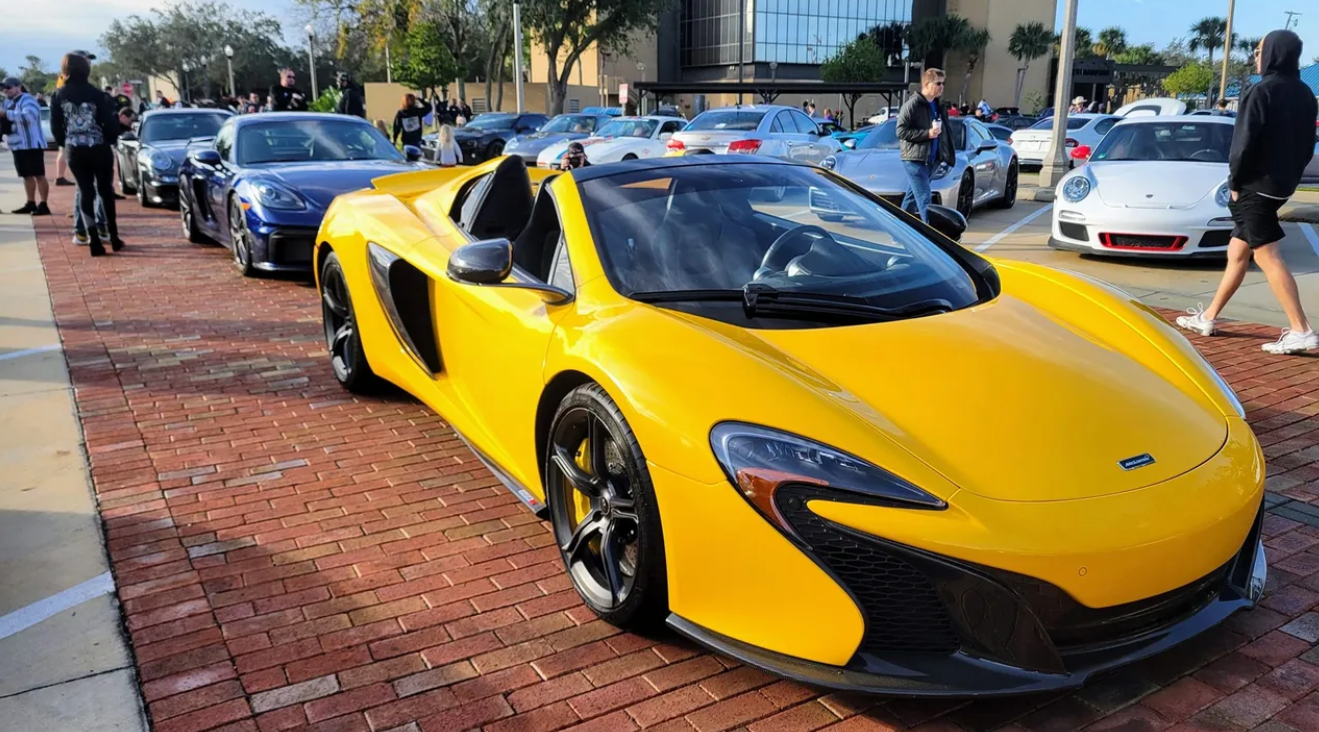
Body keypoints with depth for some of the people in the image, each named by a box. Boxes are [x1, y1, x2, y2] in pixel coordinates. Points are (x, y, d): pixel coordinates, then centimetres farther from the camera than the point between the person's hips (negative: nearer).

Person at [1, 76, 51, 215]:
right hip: (17, 145, 9)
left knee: (39, 175, -7)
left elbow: (28, 116, -28)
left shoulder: (27, 100, -10)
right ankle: (31, 203, 16)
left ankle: (43, 205, -8)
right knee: (27, 175, 11)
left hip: (32, 144, -9)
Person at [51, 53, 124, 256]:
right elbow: (110, 121, -10)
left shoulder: (59, 96, 0)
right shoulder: (96, 94, -9)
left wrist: (65, 143, 19)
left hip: (74, 150, 2)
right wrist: (110, 139, 9)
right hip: (99, 148, -2)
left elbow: (55, 126, 3)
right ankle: (113, 237, 13)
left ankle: (94, 240, -2)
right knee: (105, 190, 11)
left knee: (85, 192, 6)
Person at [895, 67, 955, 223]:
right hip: (915, 159, -8)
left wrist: (946, 154, 15)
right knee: (924, 200, -11)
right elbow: (901, 131, -14)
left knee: (912, 197, 14)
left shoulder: (936, 105, 14)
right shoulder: (913, 104, -10)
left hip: (931, 160, 8)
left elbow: (943, 132, 24)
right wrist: (927, 133, -18)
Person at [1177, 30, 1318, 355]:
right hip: (1281, 185, 9)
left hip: (1255, 185, -9)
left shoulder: (1261, 91, -14)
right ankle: (1208, 317, 23)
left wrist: (1235, 182, -7)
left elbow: (1244, 143, -18)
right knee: (1237, 252, 15)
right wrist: (1289, 176, 20)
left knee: (1267, 255, -8)